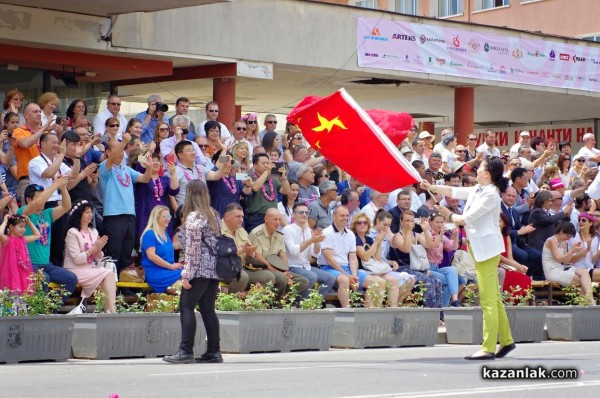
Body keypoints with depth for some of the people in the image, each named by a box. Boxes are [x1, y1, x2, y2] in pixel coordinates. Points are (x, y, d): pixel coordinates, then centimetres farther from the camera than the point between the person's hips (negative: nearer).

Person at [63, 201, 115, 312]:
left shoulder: (93, 232, 14)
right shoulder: (72, 232, -6)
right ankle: (111, 309, -25)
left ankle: (111, 309, -34)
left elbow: (98, 258, 13)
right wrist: (94, 248, -17)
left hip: (90, 269, 6)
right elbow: (77, 259, -14)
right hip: (75, 270, -6)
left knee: (110, 273, -23)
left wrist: (99, 250, -8)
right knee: (108, 274, -24)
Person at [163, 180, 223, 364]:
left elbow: (193, 247, -14)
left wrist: (187, 273, -13)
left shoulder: (194, 217, -9)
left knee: (186, 307, -5)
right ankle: (214, 351, 8)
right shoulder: (213, 214, 14)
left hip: (200, 269, -8)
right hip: (215, 268, 8)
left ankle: (186, 351, -10)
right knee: (208, 309, 10)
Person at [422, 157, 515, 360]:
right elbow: (454, 191, 21)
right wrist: (432, 187, 15)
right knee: (493, 299, 14)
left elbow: (467, 219, -15)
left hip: (487, 249, -10)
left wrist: (449, 216, 1)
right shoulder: (478, 190, 12)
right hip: (480, 248, 10)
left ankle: (488, 348, -11)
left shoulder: (490, 195, -16)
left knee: (489, 300, -10)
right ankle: (506, 341, 21)